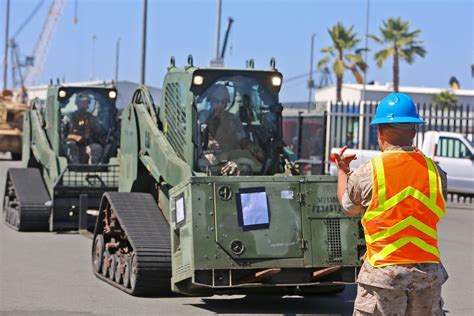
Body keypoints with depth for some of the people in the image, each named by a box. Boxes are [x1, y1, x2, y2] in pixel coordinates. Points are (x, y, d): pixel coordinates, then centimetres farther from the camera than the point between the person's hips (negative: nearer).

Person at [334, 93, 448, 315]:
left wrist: (342, 170, 27)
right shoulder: (434, 170, 0)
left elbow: (348, 208, 9)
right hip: (429, 270, 3)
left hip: (383, 270, -3)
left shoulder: (367, 174, -9)